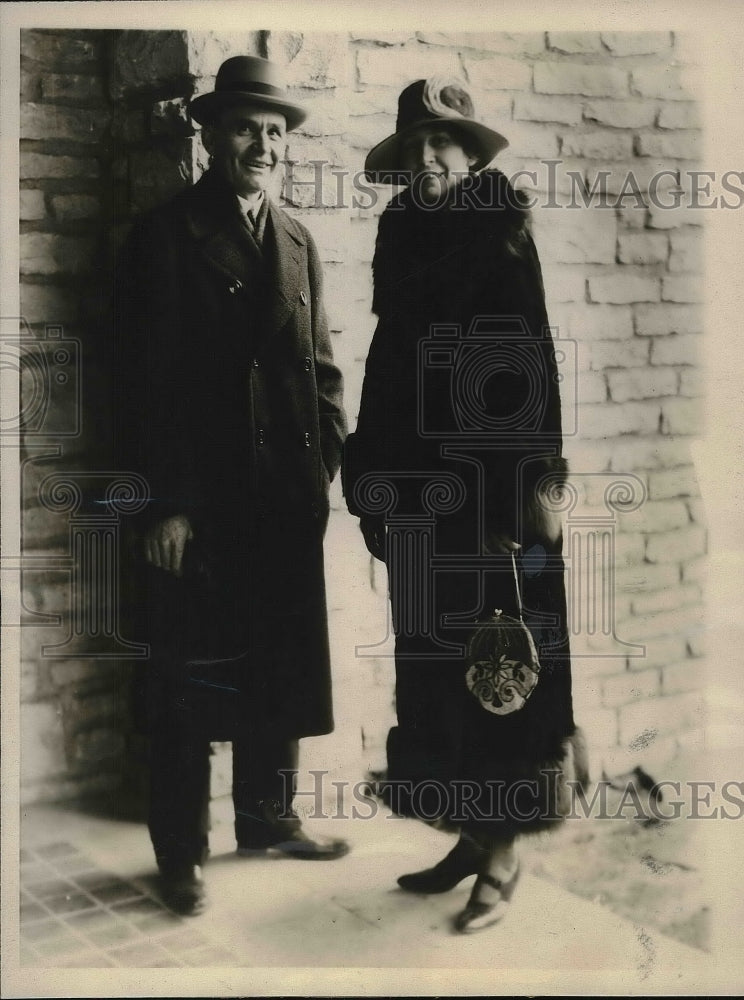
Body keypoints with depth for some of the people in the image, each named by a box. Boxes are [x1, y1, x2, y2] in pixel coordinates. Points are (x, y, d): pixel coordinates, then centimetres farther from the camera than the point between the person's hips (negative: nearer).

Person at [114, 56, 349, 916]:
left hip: (287, 501, 5)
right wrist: (163, 504, -13)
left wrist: (328, 458, 3)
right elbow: (142, 382, -8)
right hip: (197, 504, -5)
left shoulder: (296, 242, 13)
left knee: (280, 673, 15)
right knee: (188, 684, 4)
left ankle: (269, 817, 32)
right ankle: (181, 855, 18)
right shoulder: (162, 237, -4)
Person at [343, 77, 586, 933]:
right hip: (423, 493, 6)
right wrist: (372, 483, 9)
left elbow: (533, 368, -11)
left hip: (492, 491, -6)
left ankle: (502, 856, 12)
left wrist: (536, 484, -18)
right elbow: (388, 365, 12)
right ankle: (468, 835, 24)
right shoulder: (402, 239, 11)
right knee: (435, 666, 10)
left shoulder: (501, 237, -5)